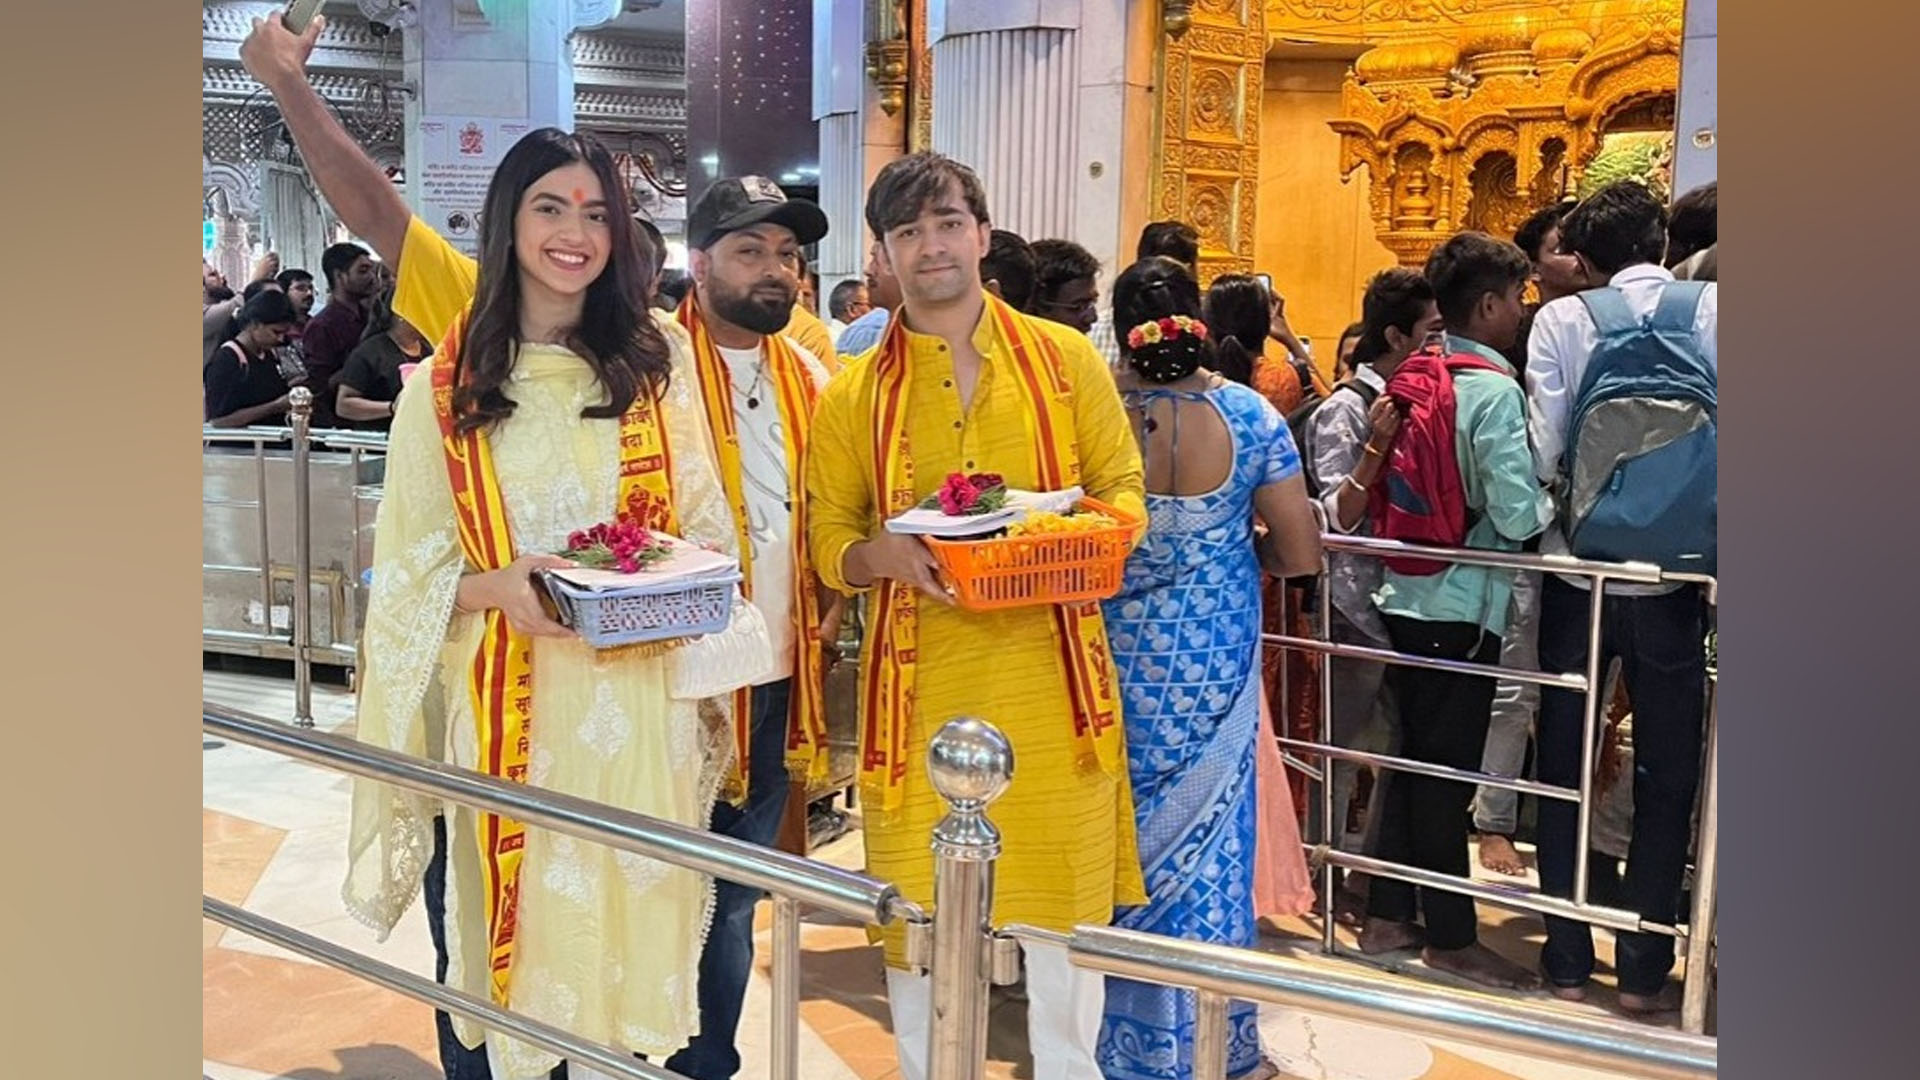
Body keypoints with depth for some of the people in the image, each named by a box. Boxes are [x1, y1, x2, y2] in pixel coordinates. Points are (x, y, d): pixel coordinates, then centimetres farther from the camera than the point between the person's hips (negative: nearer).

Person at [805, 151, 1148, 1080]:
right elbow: (828, 541, 5)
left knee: (1066, 899, 10)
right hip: (921, 683, 0)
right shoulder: (852, 394, 4)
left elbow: (1123, 489, 8)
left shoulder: (1065, 360, 4)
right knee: (920, 910, 9)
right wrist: (888, 555, -17)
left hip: (1049, 672, 0)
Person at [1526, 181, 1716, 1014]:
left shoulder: (1563, 319, -5)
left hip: (1579, 572, 0)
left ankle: (1567, 960, 19)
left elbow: (1543, 454, -10)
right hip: (1676, 576, 0)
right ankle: (1643, 969, 17)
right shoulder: (1712, 307, -3)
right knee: (1666, 778, 13)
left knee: (1565, 771, 13)